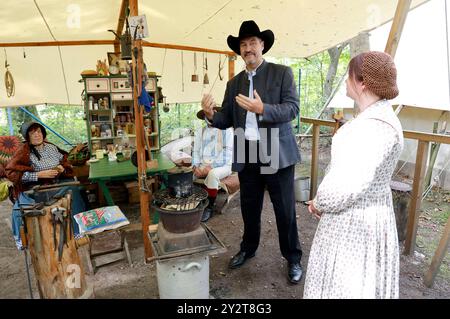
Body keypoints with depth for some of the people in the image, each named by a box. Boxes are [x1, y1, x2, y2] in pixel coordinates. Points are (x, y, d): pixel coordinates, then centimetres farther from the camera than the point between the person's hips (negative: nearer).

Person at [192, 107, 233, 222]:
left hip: (222, 165, -4)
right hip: (203, 165, 4)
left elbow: (228, 152, -9)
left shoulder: (227, 130, 0)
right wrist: (195, 166, -9)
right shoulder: (200, 131, 15)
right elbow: (196, 151, 11)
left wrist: (211, 166, -18)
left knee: (212, 174, -36)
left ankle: (209, 207, -18)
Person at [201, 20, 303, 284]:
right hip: (246, 155, 4)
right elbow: (227, 120, 7)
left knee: (285, 210, 6)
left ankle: (293, 258, 26)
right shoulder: (234, 83, 11)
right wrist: (211, 114, -14)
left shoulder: (282, 73, -2)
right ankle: (248, 249, 39)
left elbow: (292, 109, -13)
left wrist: (262, 109, -28)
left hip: (276, 153, -4)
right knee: (249, 208, 18)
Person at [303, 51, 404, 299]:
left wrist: (320, 203, -11)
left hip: (353, 222, -10)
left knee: (345, 283, 9)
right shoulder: (376, 116, 7)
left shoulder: (375, 125, -26)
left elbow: (347, 184, -31)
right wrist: (323, 200, 7)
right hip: (365, 213, 10)